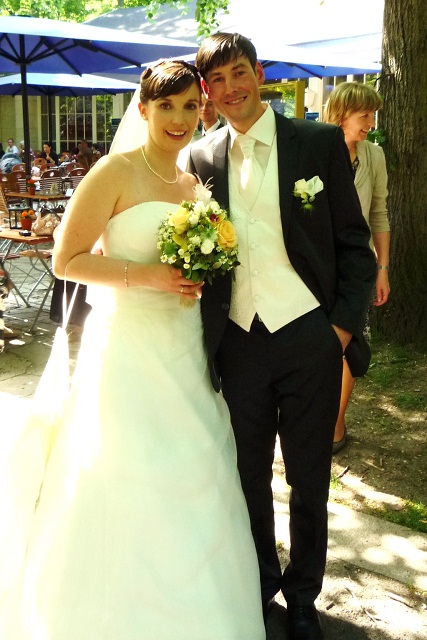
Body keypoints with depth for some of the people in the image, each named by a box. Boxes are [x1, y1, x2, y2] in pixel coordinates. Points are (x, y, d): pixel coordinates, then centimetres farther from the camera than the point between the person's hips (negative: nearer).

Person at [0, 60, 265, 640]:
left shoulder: (194, 182, 11)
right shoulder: (116, 172, -9)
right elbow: (66, 260, -12)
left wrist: (199, 276, 2)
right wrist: (147, 276, -20)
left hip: (185, 347, 7)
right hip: (129, 346, -6)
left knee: (191, 487, 13)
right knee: (129, 494, 2)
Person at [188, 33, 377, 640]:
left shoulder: (321, 142, -2)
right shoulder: (201, 158, 5)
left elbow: (354, 243, 0)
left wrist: (344, 325, -7)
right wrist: (206, 338, 4)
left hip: (309, 338, -2)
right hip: (238, 342, 2)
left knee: (309, 481, 11)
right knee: (249, 476, 16)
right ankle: (260, 584, 39)